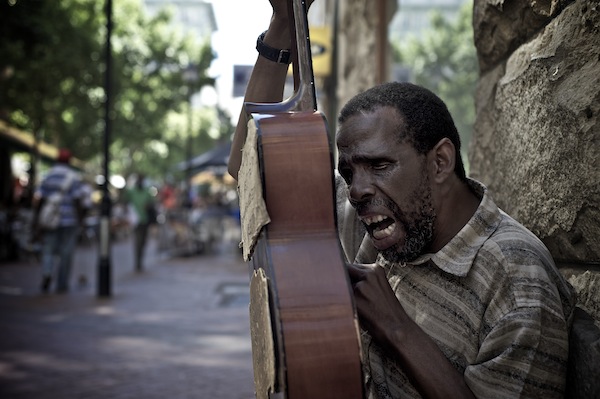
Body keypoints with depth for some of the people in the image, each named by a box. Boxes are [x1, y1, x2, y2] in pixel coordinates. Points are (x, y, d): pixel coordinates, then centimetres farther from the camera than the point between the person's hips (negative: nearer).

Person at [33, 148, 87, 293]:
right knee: (66, 254, 7)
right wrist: (81, 220, -1)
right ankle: (62, 285, 10)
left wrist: (36, 221, 7)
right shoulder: (75, 177, -4)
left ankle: (46, 273, -20)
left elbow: (38, 200, 2)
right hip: (69, 221, -2)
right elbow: (79, 200, -11)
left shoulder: (47, 177, 6)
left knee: (48, 250, 8)